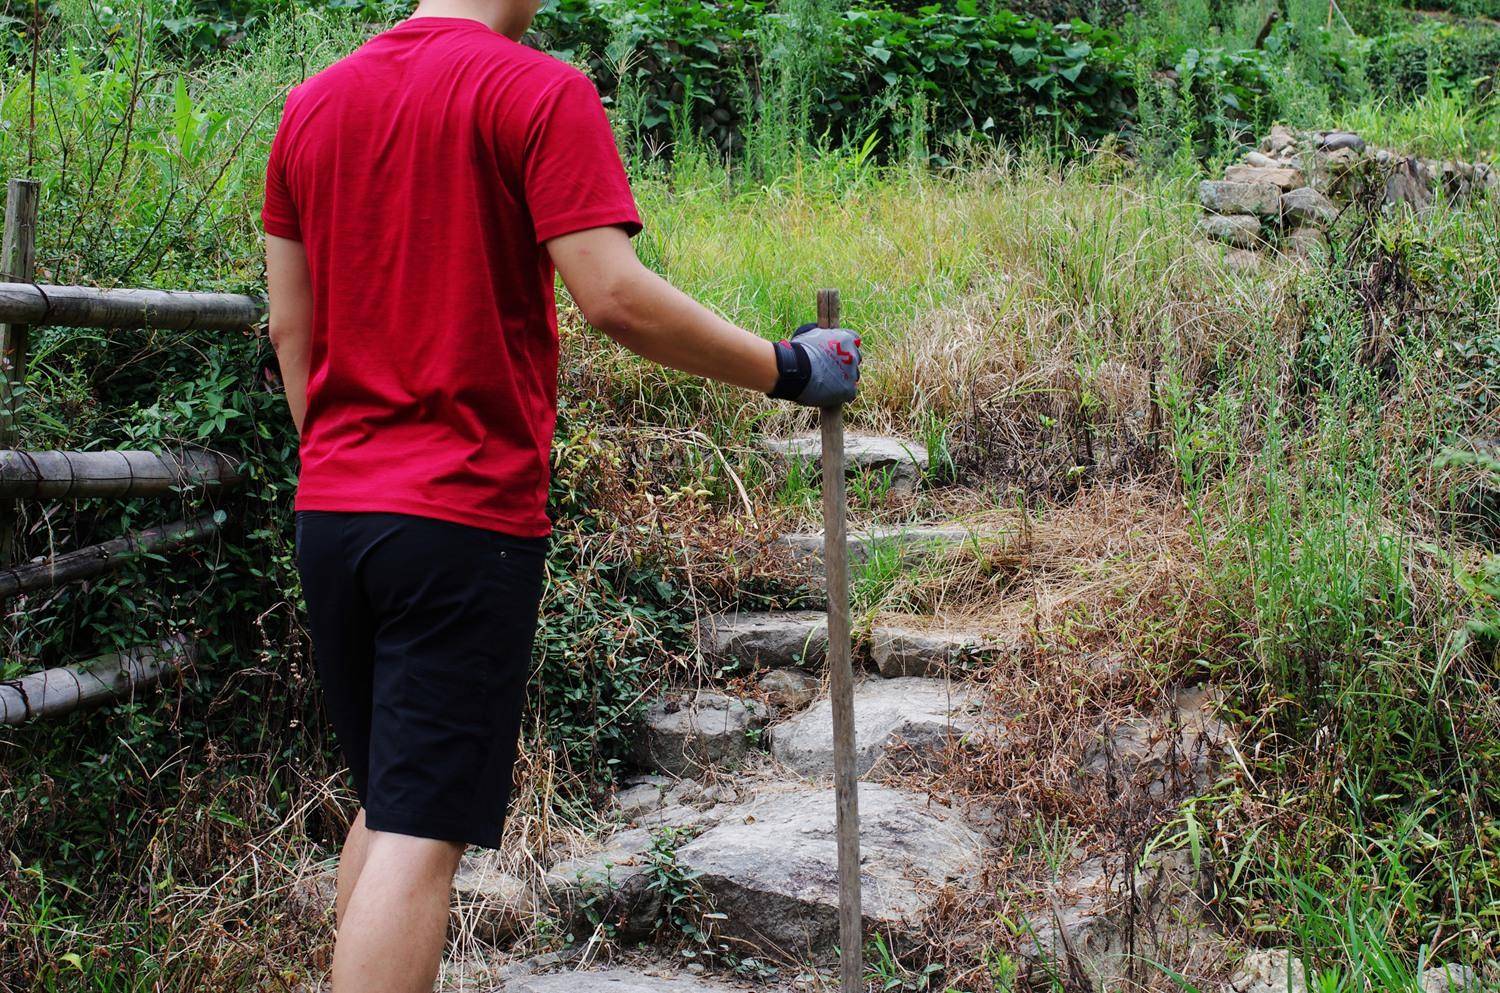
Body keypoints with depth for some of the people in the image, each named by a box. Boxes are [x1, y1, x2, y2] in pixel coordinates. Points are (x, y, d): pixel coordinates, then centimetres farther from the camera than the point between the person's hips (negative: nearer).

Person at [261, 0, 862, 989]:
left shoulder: (312, 103, 13)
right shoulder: (539, 90, -7)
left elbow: (289, 327, 14)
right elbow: (616, 297, -17)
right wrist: (787, 370, -7)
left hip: (329, 510, 7)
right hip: (469, 513, -7)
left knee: (389, 803, 20)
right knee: (421, 836, -3)